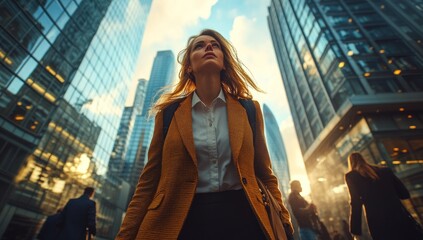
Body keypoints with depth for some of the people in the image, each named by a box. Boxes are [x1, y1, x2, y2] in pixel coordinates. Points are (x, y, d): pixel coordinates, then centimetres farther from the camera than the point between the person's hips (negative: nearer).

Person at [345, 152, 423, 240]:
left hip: (379, 224, -4)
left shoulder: (351, 176, -2)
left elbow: (356, 204, -9)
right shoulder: (384, 170, 13)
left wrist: (356, 232, -5)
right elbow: (404, 194, 13)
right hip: (401, 218, 4)